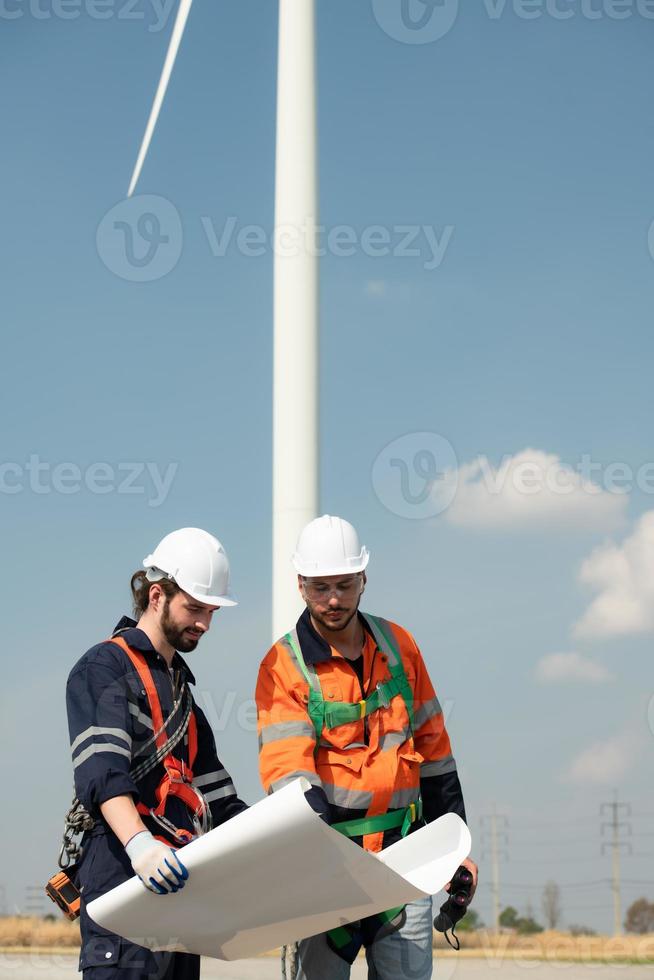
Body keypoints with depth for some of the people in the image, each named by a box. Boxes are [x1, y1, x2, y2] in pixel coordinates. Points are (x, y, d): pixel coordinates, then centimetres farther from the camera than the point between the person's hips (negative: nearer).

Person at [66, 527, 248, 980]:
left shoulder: (179, 682, 25)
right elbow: (100, 771, -19)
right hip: (123, 872, -8)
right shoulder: (104, 668, -3)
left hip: (176, 878, 8)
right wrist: (139, 844, -35)